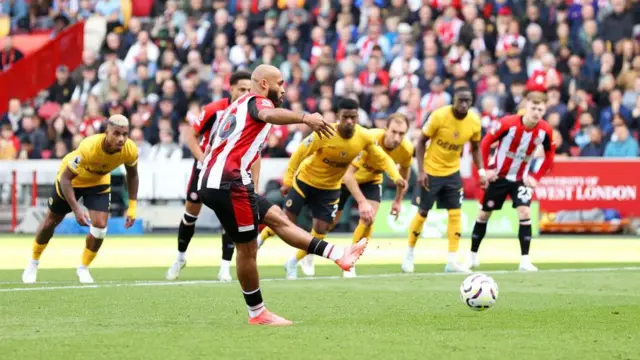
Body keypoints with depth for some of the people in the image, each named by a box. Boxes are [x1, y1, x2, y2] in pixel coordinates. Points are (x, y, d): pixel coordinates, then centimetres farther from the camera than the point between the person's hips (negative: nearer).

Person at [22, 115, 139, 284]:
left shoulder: (130, 150, -29)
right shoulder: (89, 148, -43)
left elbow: (132, 175, -6)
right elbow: (66, 178, -36)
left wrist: (132, 207, -9)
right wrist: (76, 209, -42)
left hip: (99, 182, 3)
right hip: (71, 178, -3)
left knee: (100, 226, -13)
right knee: (51, 222, 12)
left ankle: (83, 268, 12)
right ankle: (33, 263, 37)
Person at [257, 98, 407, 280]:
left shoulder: (365, 137, -20)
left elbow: (382, 158, -9)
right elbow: (300, 153, -19)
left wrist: (396, 176, -25)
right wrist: (287, 180, -15)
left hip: (330, 188, 3)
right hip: (305, 180, -3)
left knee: (320, 230, 0)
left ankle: (293, 263, 21)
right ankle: (259, 240, 27)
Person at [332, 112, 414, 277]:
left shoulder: (406, 149, -25)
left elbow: (404, 169, 0)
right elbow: (348, 174, -43)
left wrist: (398, 200, 4)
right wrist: (362, 202, -50)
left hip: (371, 179, 3)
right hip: (345, 177, -3)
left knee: (368, 220, -14)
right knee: (330, 220, 6)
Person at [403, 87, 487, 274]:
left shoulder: (474, 121, -10)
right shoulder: (439, 116, -21)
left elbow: (475, 147, 7)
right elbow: (421, 141, -12)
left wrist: (481, 171, -4)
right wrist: (420, 171, -17)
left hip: (452, 172, 3)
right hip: (431, 171, -3)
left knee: (455, 214, -4)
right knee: (422, 213, 4)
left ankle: (452, 261, 0)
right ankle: (409, 254, 21)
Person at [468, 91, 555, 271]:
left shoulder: (545, 130, -15)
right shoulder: (508, 123, -24)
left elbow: (549, 155, 1)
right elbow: (485, 143, -13)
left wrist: (536, 177, -5)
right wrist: (486, 169, -13)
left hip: (521, 179, 1)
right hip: (498, 176, -1)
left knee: (525, 213, -16)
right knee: (484, 214, 10)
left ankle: (525, 261, -13)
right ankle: (473, 256, 27)